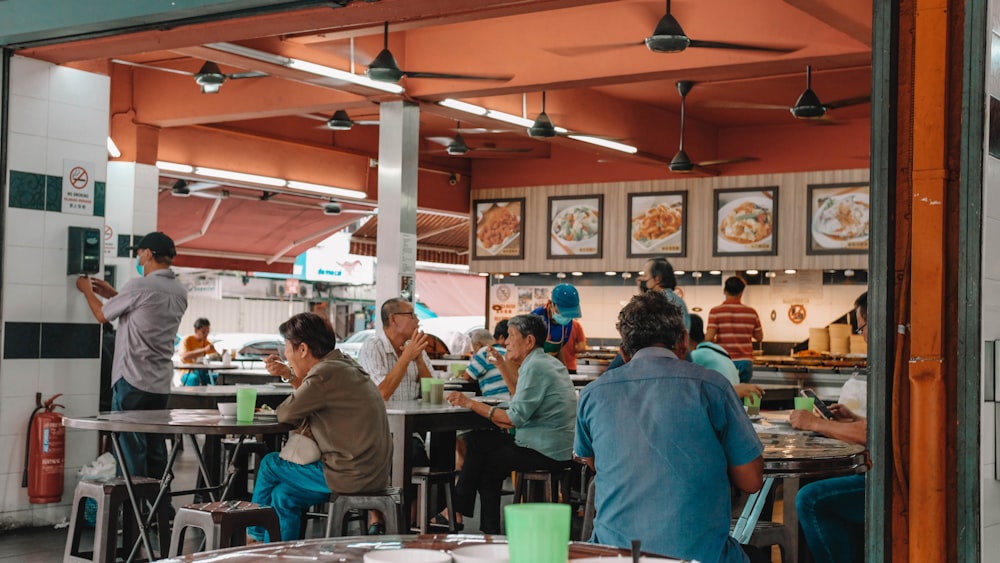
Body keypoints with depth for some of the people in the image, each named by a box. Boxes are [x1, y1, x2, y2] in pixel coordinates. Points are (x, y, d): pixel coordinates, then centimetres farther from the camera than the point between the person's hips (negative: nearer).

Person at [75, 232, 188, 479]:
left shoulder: (139, 286, -12)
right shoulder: (180, 292, 10)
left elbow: (102, 315, 2)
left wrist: (87, 291, 20)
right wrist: (113, 294, 28)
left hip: (132, 380, -7)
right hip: (161, 384, 7)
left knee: (131, 449, -2)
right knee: (155, 449, 10)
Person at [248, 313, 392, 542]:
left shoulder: (327, 373, -18)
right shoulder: (344, 364, 12)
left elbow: (285, 413, -12)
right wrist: (288, 374, 18)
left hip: (351, 477, -9)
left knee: (270, 464, 11)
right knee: (283, 494, 18)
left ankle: (257, 533, 31)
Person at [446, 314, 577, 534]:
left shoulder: (535, 367, -17)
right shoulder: (548, 362, 15)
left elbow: (515, 418, -20)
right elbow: (524, 399, 25)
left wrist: (471, 403, -16)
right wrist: (504, 366, 22)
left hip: (545, 452, -10)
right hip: (557, 448, 10)